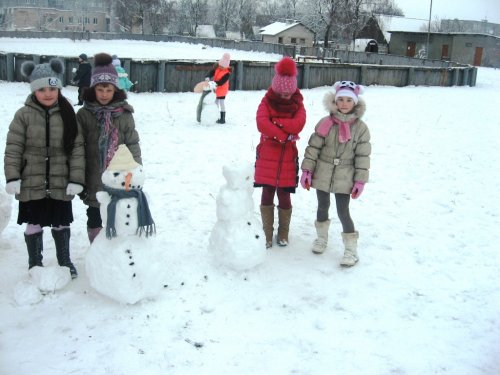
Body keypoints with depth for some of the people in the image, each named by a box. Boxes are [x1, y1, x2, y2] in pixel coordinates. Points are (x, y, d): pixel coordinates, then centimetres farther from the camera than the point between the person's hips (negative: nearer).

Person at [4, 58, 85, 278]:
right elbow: (13, 149, -4)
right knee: (34, 224, 12)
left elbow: (77, 149, -3)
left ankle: (65, 261, 34)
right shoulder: (24, 115, -6)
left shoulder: (68, 115, -3)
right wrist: (12, 178, -10)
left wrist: (76, 179, -8)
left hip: (61, 183, 1)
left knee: (61, 224, 14)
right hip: (32, 183, 0)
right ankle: (35, 264, 30)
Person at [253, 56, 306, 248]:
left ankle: (283, 233, 23)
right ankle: (267, 234, 15)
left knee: (284, 195, 4)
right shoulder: (267, 101, -1)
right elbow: (262, 124, -19)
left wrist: (275, 122, -18)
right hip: (267, 155, 0)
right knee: (267, 194, 2)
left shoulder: (297, 103, 2)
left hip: (287, 157, 0)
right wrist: (284, 135, -20)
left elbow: (298, 125, -17)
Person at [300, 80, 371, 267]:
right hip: (322, 174, 2)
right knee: (322, 207, 17)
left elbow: (363, 156, -4)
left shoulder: (360, 127, -6)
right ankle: (322, 237, 41)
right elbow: (313, 148, -2)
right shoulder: (325, 123, -4)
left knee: (343, 212, -2)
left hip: (344, 178, -2)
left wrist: (360, 181, -7)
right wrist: (307, 170, -5)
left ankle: (351, 248, 13)